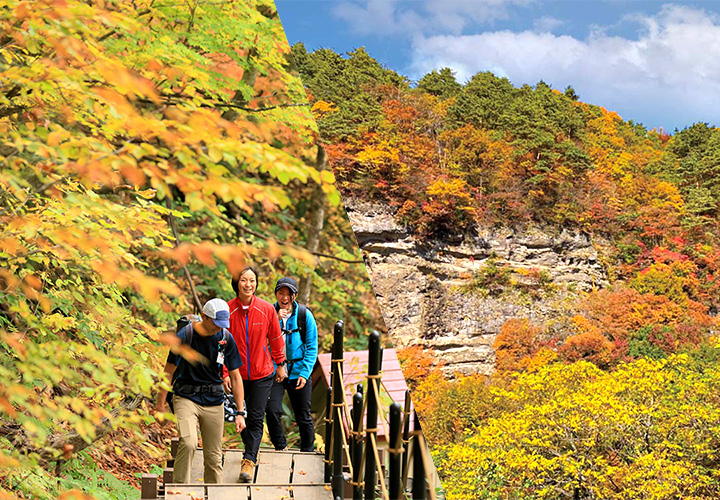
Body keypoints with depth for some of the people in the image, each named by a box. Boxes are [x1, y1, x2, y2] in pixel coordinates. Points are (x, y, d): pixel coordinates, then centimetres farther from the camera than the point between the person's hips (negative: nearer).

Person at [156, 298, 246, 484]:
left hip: (214, 401, 3)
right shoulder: (185, 336, -11)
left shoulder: (226, 338, -2)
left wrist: (240, 413, 2)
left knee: (214, 457, 4)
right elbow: (169, 371, -1)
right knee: (188, 443, -25)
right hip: (186, 397, -3)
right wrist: (160, 403, 0)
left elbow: (235, 377, 4)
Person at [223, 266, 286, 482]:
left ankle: (249, 461, -6)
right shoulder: (228, 310, -9)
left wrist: (280, 365, 11)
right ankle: (251, 448, 37)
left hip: (262, 374, -1)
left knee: (256, 418, -7)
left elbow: (276, 339, 4)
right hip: (238, 373, 1)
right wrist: (225, 372, -6)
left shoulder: (267, 309, -8)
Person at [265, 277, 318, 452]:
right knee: (272, 411, -13)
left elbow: (312, 346, 0)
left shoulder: (304, 315, -2)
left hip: (298, 372, 0)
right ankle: (280, 448, 8)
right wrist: (275, 320, -20)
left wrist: (304, 373, -9)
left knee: (303, 416, 8)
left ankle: (307, 452, 26)